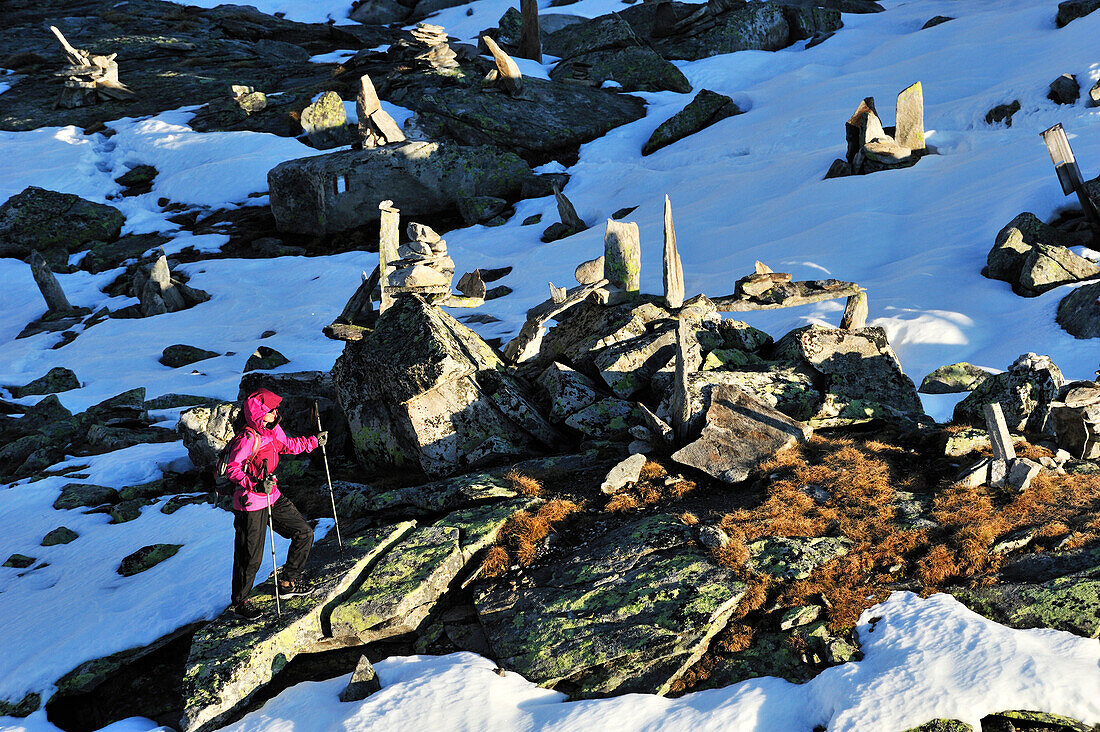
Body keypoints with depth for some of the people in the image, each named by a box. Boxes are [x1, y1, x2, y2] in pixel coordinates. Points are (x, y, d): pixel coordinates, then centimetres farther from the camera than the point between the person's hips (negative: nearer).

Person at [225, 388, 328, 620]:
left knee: (304, 533, 10)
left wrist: (315, 442, 22)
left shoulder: (273, 430, 2)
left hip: (273, 496, 9)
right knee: (250, 557, 1)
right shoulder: (246, 439, -24)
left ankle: (287, 583, 25)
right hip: (251, 504, -9)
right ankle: (239, 601, 24)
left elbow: (287, 445, 22)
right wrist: (256, 485, -36)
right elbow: (232, 469, -26)